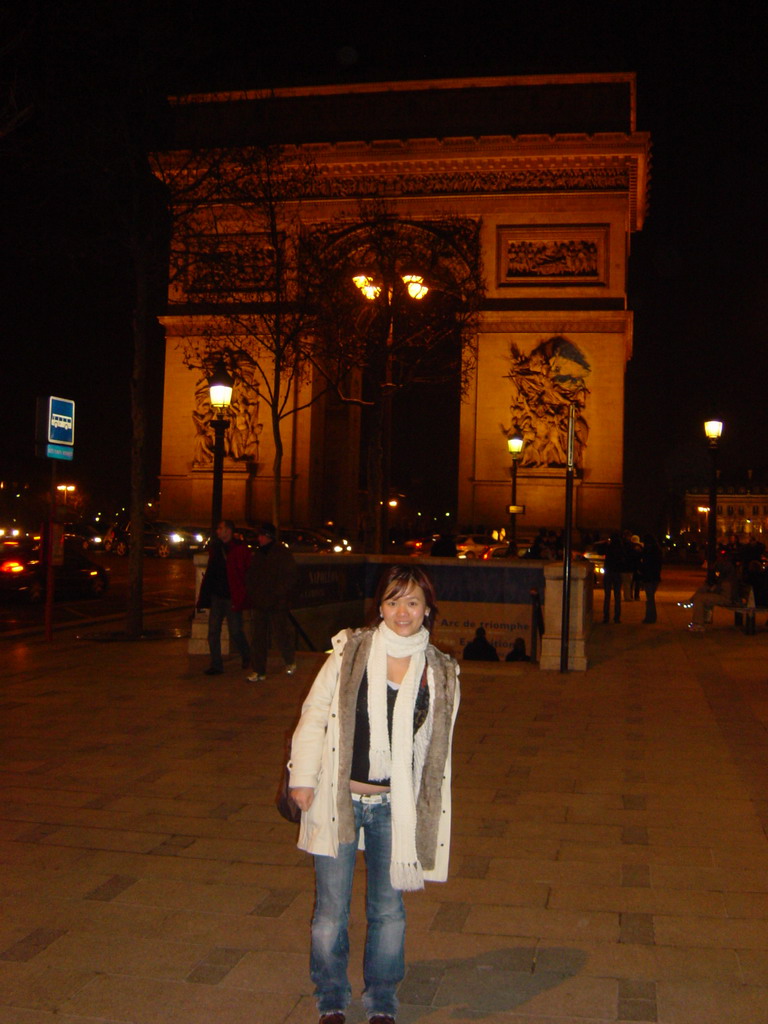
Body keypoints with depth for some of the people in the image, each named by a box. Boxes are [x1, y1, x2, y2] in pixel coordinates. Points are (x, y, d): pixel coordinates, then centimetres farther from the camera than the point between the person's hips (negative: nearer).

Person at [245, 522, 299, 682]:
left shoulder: (282, 552, -6)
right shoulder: (258, 554, 12)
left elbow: (292, 576, -9)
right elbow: (250, 576, 21)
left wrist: (279, 593, -13)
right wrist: (252, 592, 7)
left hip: (277, 603, -6)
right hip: (259, 603, 6)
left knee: (282, 634, 0)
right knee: (258, 637, 5)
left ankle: (290, 661, 25)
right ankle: (259, 671, 11)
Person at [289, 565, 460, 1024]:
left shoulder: (440, 672, 1)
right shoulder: (350, 651, -6)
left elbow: (438, 748, 9)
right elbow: (315, 714, -1)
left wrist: (428, 809, 10)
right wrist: (303, 776, -5)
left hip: (396, 808, 2)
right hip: (339, 800, -1)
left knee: (389, 911, 12)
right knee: (331, 910, 8)